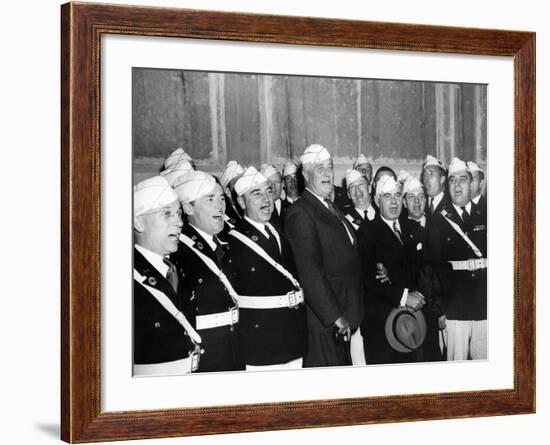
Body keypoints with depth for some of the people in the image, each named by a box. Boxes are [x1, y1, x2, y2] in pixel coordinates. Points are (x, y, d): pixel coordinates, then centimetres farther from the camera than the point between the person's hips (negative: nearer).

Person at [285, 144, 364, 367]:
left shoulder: (331, 209, 17)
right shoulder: (300, 213, -14)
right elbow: (310, 274, -20)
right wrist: (335, 317, -21)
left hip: (343, 318, 9)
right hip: (323, 323, -9)